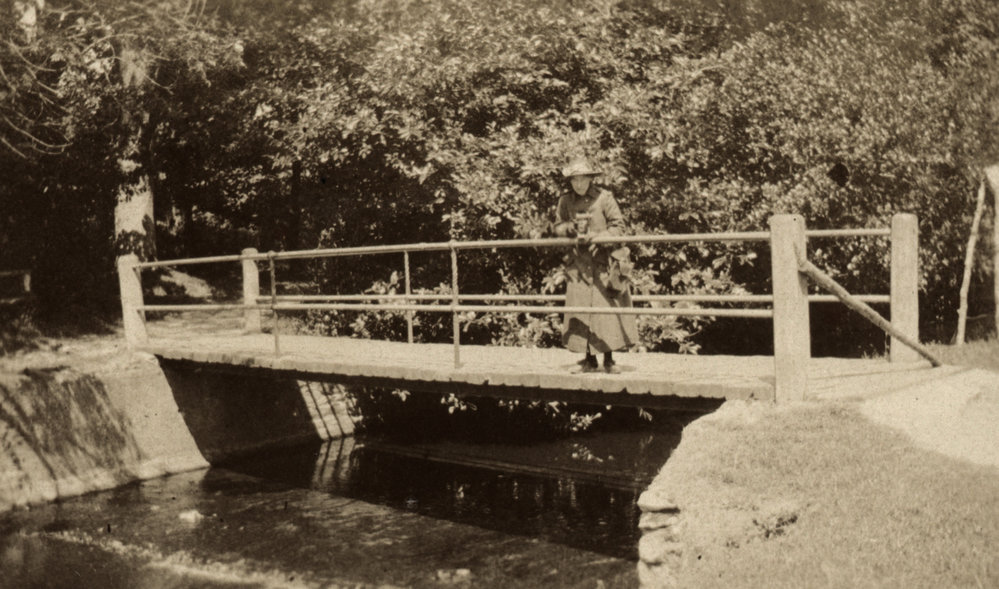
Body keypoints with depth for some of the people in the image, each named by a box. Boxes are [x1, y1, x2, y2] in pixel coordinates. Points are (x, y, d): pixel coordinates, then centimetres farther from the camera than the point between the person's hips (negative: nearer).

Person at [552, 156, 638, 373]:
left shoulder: (604, 197, -4)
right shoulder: (566, 201, 7)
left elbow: (618, 226, -2)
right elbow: (558, 227, 14)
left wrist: (595, 237, -15)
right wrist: (571, 228, -8)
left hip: (603, 263, -3)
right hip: (579, 264, 3)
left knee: (607, 309, -4)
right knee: (580, 312, 2)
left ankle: (609, 360, 6)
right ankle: (590, 360, 12)